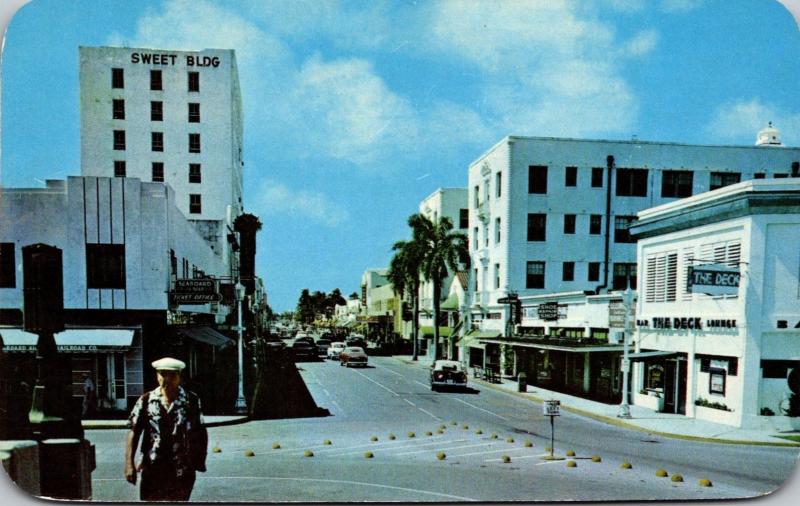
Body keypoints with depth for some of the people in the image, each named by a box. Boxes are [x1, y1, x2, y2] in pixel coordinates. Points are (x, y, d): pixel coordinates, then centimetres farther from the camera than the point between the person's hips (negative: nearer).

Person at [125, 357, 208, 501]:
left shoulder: (192, 400, -3)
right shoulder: (146, 400, -2)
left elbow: (200, 433, 3)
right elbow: (134, 432, -2)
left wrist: (200, 461, 3)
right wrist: (129, 464, -8)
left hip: (182, 471, 0)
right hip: (152, 469, 0)